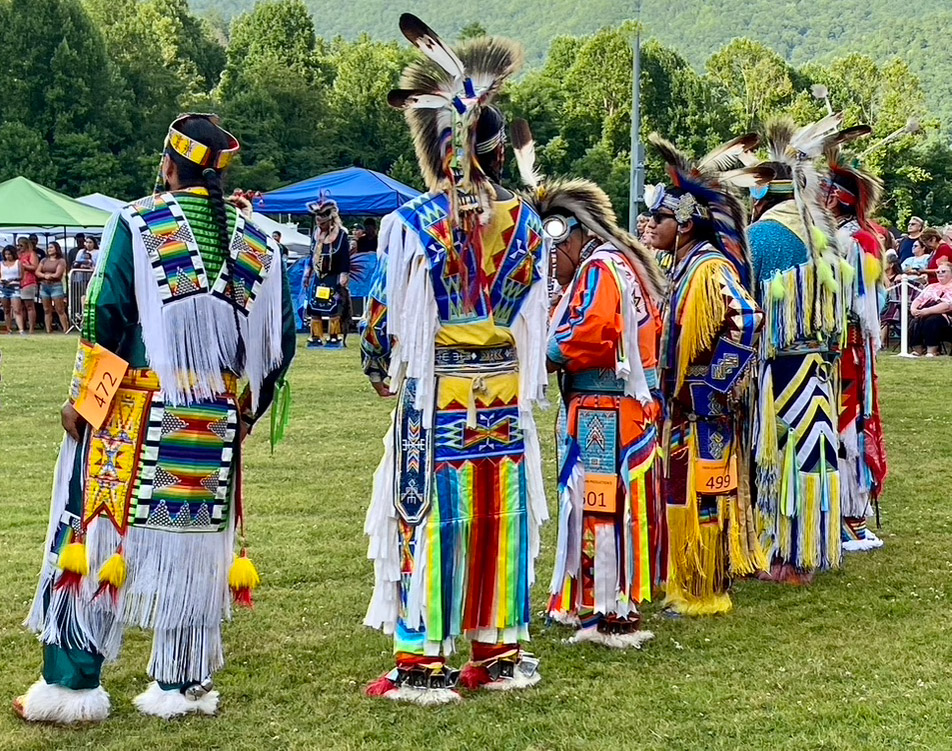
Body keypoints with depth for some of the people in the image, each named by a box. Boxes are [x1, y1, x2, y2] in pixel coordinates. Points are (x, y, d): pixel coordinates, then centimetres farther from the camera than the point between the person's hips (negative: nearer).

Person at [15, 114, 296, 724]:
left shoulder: (137, 225, -5)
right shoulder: (260, 245, 6)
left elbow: (105, 318, -9)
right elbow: (278, 344, 8)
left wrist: (82, 399, 1)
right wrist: (244, 413, 20)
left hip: (135, 418, -3)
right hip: (216, 427, 3)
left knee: (96, 536, 5)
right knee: (196, 547, 10)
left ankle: (72, 684, 7)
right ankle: (182, 687, 16)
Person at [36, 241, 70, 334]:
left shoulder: (61, 261, -1)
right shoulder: (44, 260, 14)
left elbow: (57, 274, -9)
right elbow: (37, 272, 7)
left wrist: (49, 275, 2)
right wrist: (45, 276, -9)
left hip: (56, 286, -5)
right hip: (44, 286, 5)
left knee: (60, 310, -7)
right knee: (47, 310, 5)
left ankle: (65, 330, -7)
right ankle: (48, 331, 6)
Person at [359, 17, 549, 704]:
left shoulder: (411, 223, -9)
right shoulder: (524, 221, 1)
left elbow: (384, 314, -3)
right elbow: (535, 311, 10)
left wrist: (382, 372, 15)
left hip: (432, 395, -3)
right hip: (503, 395, 4)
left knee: (427, 519, 3)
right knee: (498, 518, 10)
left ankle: (424, 662, 7)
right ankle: (502, 652, 19)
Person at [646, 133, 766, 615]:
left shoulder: (709, 268, -18)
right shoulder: (683, 267, 12)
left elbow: (745, 320, -31)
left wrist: (720, 383, -25)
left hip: (705, 410, -10)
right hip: (682, 404, 10)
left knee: (701, 497, -2)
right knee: (685, 495, 17)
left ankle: (704, 593, 7)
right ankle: (687, 584, 29)